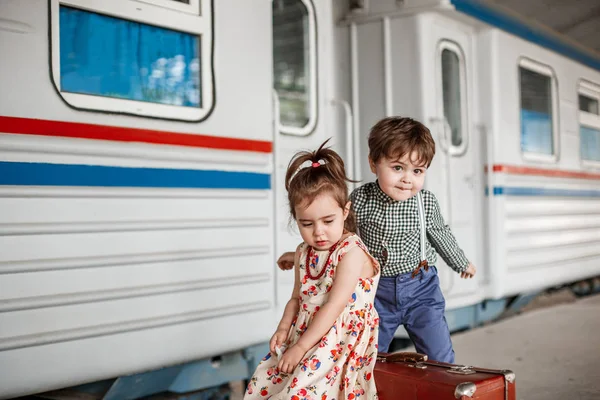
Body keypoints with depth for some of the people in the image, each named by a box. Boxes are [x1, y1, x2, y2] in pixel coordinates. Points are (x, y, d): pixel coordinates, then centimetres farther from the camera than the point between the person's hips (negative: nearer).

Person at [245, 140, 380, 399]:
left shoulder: (351, 252, -16)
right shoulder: (303, 254, 7)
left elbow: (334, 306, -20)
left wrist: (300, 347, -19)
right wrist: (283, 328, -2)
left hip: (341, 339, -7)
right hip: (306, 335, 7)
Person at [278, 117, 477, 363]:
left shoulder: (426, 202, -9)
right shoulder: (360, 200, -14)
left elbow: (440, 235, 10)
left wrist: (462, 263, 25)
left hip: (421, 288, 0)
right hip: (378, 290, 0)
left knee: (439, 358, 4)